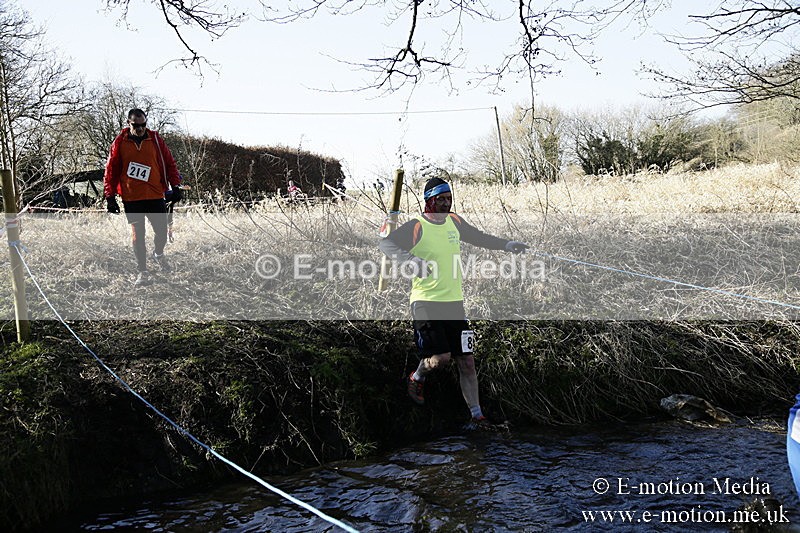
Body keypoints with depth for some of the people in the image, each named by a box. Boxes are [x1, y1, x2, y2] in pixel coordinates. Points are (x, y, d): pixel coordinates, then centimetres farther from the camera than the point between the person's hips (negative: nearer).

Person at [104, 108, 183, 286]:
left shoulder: (155, 139, 3)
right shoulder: (119, 143, 0)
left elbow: (169, 162, 8)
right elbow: (111, 170, 3)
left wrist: (175, 185, 2)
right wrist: (110, 196, -1)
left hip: (155, 196, 1)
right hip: (131, 198, -1)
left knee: (161, 232, 3)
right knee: (137, 234, 0)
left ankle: (158, 254, 37)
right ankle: (142, 272, 8)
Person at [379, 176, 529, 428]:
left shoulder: (454, 222, 11)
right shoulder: (416, 227, -7)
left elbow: (479, 237, 27)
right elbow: (386, 244, -17)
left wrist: (507, 244, 16)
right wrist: (412, 258, -32)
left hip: (454, 302, 5)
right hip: (426, 301, -5)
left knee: (467, 362, 3)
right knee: (441, 357, -15)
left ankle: (477, 415, 11)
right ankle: (417, 378, 18)